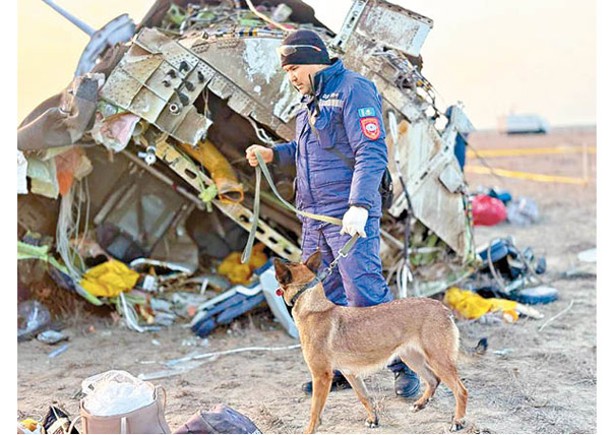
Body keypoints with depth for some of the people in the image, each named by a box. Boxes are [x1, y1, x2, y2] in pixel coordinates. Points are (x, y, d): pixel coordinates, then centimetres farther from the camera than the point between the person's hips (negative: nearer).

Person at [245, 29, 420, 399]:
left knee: (365, 292, -12)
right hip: (314, 216, 9)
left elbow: (372, 153, -20)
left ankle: (406, 366, 0)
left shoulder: (354, 89, -11)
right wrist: (273, 154, 15)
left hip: (349, 215, -9)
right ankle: (340, 370, 22)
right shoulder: (312, 98, 18)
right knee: (324, 295, 11)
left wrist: (359, 205, -29)